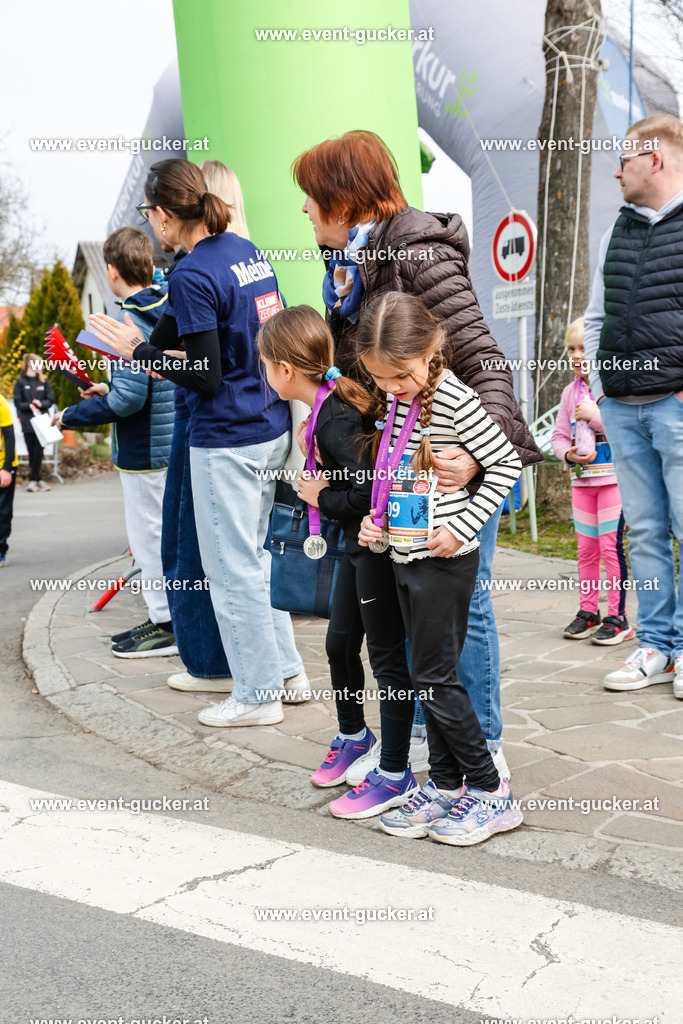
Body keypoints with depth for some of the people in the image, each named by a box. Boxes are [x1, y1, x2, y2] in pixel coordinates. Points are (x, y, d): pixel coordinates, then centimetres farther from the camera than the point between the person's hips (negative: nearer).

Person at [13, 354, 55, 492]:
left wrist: (41, 404, -13)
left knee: (38, 451, -6)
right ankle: (37, 480, 9)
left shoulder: (44, 381, 9)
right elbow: (17, 403, 0)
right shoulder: (20, 382, 3)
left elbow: (51, 400, 6)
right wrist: (29, 406, -17)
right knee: (32, 453, 2)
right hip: (28, 422, -1)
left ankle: (33, 480, 0)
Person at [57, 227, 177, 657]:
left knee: (150, 537, 0)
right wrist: (110, 390, 18)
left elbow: (129, 399, -24)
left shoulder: (128, 321, -20)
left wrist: (72, 415, -13)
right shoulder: (168, 310, 7)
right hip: (171, 441, 9)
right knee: (163, 533, 17)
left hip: (144, 452, -9)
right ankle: (165, 617, 26)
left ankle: (166, 627, 8)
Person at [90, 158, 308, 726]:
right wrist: (161, 349, 11)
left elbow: (207, 377, -20)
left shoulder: (192, 275, -18)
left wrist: (142, 351, -8)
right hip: (272, 428, 9)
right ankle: (287, 669, 28)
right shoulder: (249, 251, 8)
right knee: (255, 554, 20)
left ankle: (258, 693, 14)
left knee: (233, 568, 3)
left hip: (227, 439, -9)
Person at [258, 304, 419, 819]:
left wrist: (321, 497, -16)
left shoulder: (336, 420, -24)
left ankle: (395, 775, 10)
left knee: (387, 654, -1)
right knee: (339, 642, 20)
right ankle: (353, 735, 43)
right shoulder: (330, 405, 5)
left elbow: (366, 491, -30)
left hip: (379, 544, -10)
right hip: (360, 544, 10)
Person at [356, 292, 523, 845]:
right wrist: (375, 518, 5)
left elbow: (507, 464, -13)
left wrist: (461, 526, -17)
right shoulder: (394, 400, 8)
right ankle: (446, 786, 22)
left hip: (445, 559, -8)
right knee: (428, 675, 12)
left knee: (435, 676, -4)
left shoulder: (455, 400, -16)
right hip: (405, 555, 8)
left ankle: (490, 791, 7)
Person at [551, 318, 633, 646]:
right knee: (586, 548, 10)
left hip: (613, 477, -6)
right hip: (583, 477, 6)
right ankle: (588, 612, 21)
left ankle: (618, 618, 1)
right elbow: (558, 435, 15)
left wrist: (595, 415, -19)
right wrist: (568, 454, -4)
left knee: (610, 545, -7)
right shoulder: (571, 392, 10)